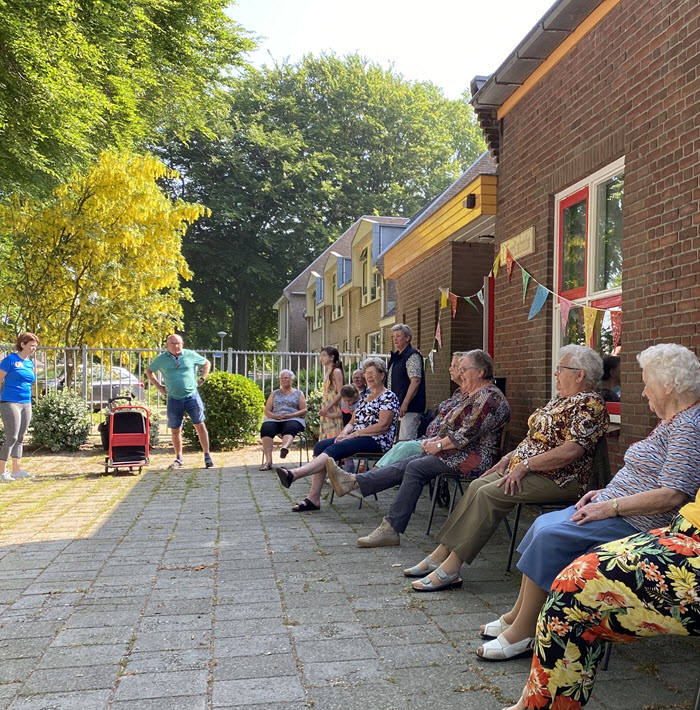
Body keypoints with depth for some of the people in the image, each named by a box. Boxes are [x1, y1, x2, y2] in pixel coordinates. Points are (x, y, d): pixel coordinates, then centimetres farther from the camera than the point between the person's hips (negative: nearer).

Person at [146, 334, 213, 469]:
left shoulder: (191, 355, 2)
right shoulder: (161, 359, 4)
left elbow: (207, 363, 17)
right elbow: (149, 371, 19)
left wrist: (202, 379, 7)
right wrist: (158, 387, 9)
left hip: (192, 396, -1)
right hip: (174, 399, 1)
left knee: (200, 425, -5)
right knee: (175, 430, 5)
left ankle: (207, 456, 2)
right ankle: (179, 459, 19)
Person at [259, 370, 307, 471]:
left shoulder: (299, 393, 19)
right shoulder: (274, 393, 26)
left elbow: (304, 411, 8)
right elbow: (266, 411, 18)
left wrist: (289, 415, -9)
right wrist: (275, 416, -5)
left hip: (293, 419, -2)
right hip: (274, 419, 2)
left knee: (290, 428, -39)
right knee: (266, 428, -33)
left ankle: (284, 448, -73)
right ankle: (268, 461, -46)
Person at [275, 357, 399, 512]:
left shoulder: (389, 397, -3)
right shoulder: (365, 397, 23)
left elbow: (383, 425, -14)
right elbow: (353, 422, 20)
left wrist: (354, 434, -15)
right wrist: (344, 432, -3)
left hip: (377, 441, -8)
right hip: (357, 437, 8)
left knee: (335, 449, -31)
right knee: (321, 446, -16)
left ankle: (293, 474, -46)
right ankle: (313, 498, -25)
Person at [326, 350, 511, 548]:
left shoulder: (489, 397, -14)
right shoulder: (471, 395, 19)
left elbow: (468, 433, -20)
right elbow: (452, 426, 22)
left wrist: (438, 445, -12)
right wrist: (435, 439, 4)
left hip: (474, 458, -10)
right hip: (458, 451, 10)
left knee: (416, 467, -22)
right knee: (407, 464, -5)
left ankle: (391, 529, -23)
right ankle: (354, 481, -13)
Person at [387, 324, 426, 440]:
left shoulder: (412, 355, -9)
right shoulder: (395, 356, 19)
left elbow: (415, 381, -19)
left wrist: (405, 404, -24)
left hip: (409, 408, -9)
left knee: (406, 441, -13)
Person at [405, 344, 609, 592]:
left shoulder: (590, 404, -14)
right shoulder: (560, 399, 18)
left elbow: (572, 451, -24)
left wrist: (525, 465, -21)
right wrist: (511, 457, 9)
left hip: (557, 479, -10)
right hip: (526, 468, 10)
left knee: (489, 493, -23)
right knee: (477, 486, -5)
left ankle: (450, 568, -21)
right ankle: (441, 554, -3)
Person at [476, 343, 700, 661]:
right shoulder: (671, 421, 15)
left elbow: (673, 495, -25)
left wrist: (609, 507, -21)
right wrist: (604, 493, 9)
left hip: (637, 522, -10)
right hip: (615, 508, 11)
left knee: (551, 535, -19)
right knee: (543, 525, 1)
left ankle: (522, 633, -8)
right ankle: (518, 614, 8)